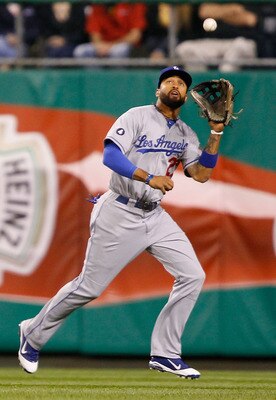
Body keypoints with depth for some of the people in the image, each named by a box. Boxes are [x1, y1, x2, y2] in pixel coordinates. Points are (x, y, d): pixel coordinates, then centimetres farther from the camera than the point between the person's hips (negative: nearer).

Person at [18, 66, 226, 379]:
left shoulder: (186, 135, 12)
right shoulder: (138, 117, -8)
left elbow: (201, 174, 5)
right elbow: (110, 155, -20)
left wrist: (216, 134, -3)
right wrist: (150, 178, -30)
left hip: (155, 216, 6)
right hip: (120, 215, -6)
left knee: (193, 276, -6)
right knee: (89, 287, -2)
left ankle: (165, 354, 2)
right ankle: (33, 334, 19)